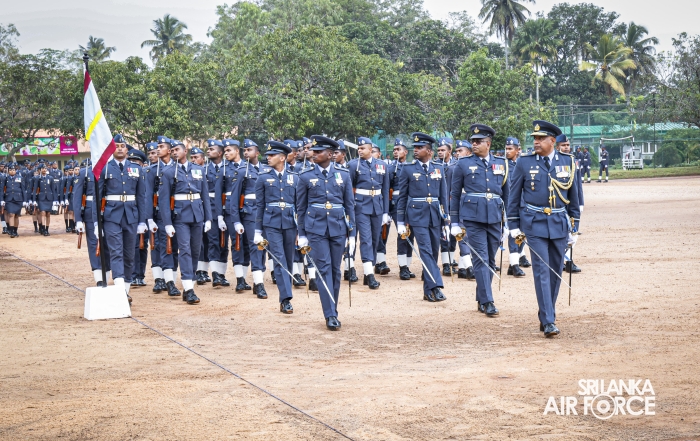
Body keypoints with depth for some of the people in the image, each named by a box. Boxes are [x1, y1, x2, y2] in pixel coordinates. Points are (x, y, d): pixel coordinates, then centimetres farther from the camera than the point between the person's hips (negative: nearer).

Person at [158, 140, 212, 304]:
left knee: (196, 251, 7)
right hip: (180, 215, -4)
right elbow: (164, 199, -1)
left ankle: (187, 287, 17)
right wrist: (168, 223, -8)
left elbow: (205, 195, 12)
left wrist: (208, 218, 7)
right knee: (185, 250, -11)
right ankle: (189, 290, -15)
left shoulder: (199, 170, 11)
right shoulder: (169, 172, 2)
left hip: (197, 214, 4)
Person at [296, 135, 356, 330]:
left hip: (338, 228, 2)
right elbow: (301, 207, 6)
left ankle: (333, 311, 19)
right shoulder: (306, 176, 1)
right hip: (316, 228, -2)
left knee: (335, 270, 7)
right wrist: (302, 234, 4)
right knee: (324, 269, -8)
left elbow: (350, 206, 7)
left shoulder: (343, 175, 4)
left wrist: (352, 233, 4)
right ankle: (330, 315, -9)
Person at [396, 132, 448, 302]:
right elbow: (402, 196, 4)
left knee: (434, 251, 6)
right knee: (426, 250, -11)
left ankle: (428, 290, 15)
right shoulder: (408, 168, 1)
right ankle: (434, 287, -15)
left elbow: (443, 194, 11)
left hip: (435, 215, 3)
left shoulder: (439, 168, 8)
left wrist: (446, 217, 7)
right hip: (417, 215, -3)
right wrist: (401, 222, 2)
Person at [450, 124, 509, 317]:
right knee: (481, 259, -8)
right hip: (473, 217, -3)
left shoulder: (501, 163, 9)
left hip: (495, 217, 3)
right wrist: (455, 222, 3)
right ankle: (487, 302, -8)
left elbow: (507, 193, 13)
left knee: (491, 259, 9)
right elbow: (455, 194, 6)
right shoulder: (464, 164, 3)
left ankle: (481, 299, 22)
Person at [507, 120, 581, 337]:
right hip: (534, 224, -3)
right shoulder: (524, 163, -1)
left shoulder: (567, 162, 4)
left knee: (556, 271, 8)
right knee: (542, 271, -9)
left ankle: (547, 316, 22)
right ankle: (548, 322, -10)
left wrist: (574, 227, 10)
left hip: (559, 223, 3)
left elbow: (573, 196, 11)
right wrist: (514, 225, 2)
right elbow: (514, 195, 5)